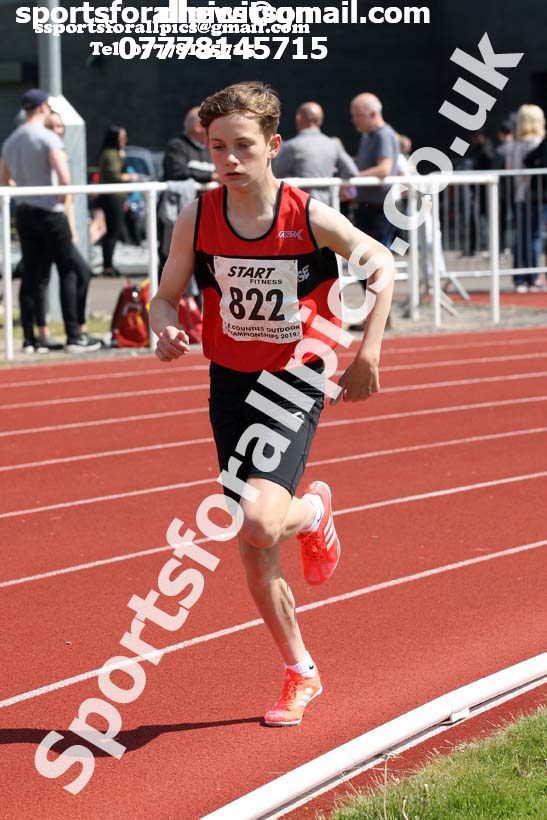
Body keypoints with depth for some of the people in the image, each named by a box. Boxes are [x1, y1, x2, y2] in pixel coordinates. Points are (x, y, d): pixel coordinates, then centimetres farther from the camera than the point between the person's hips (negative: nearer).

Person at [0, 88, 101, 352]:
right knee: (67, 271, -1)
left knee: (31, 275, 8)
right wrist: (63, 195, -3)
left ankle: (29, 339, 7)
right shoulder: (48, 138, -11)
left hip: (23, 212, 7)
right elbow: (64, 178, -21)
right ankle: (73, 336, -4)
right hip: (49, 211, -7)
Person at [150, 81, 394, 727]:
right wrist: (165, 332, -19)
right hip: (230, 385, 3)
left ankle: (314, 511, 12)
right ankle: (300, 675, 26)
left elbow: (380, 262, 2)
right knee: (254, 556, 6)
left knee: (258, 522, -25)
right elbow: (166, 296, 4)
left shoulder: (311, 217, -14)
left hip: (296, 383, -3)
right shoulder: (196, 220, -7)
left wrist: (368, 351, -4)